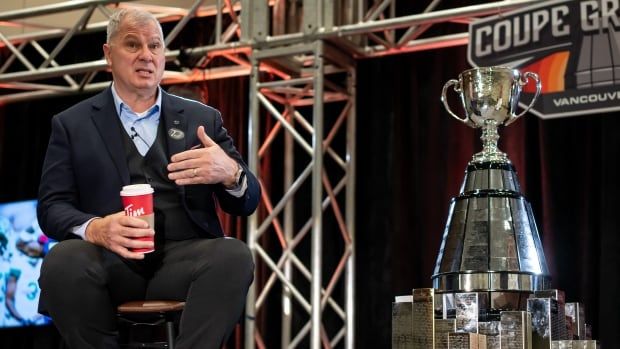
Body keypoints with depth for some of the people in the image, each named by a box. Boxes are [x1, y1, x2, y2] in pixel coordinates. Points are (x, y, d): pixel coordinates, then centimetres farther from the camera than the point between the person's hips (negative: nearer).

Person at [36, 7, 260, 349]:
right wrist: (95, 229, -18)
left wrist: (230, 173, -12)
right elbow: (52, 207, 6)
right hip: (110, 258, -1)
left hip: (184, 257, 1)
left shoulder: (202, 119, 19)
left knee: (234, 255, -32)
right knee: (63, 260, -34)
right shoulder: (72, 124, 15)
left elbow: (246, 203, 15)